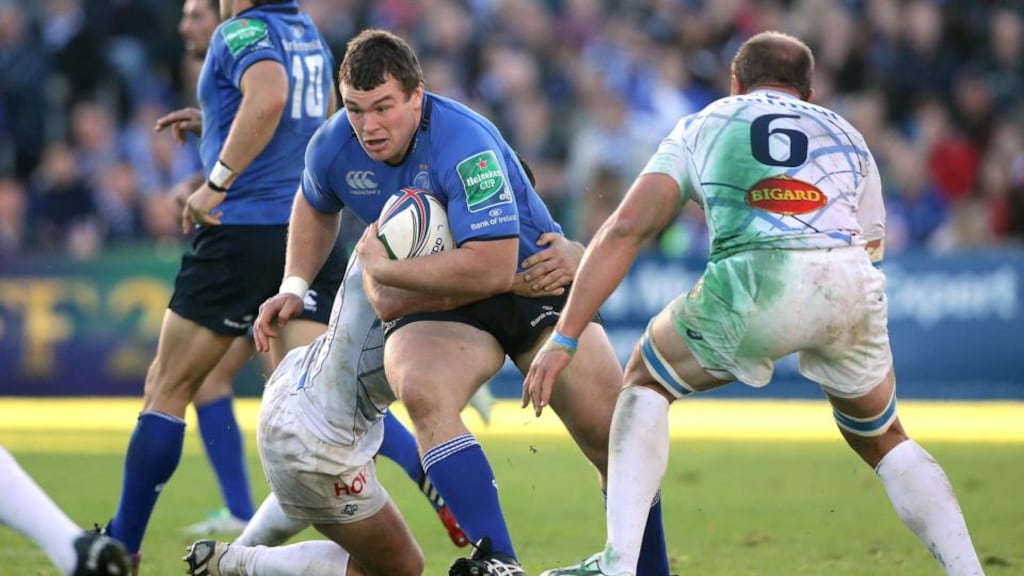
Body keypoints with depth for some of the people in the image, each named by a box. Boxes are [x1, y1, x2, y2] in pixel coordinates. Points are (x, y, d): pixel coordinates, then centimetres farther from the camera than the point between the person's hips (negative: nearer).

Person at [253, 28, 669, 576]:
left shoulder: (465, 144, -29)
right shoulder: (332, 148, -8)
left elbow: (492, 267, -34)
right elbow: (315, 207, 19)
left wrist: (382, 267, -27)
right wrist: (294, 288, 8)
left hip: (532, 280, -3)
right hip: (442, 305, 3)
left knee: (614, 438, -12)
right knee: (420, 390, -33)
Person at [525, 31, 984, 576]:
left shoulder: (701, 127, 28)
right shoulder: (849, 138, 35)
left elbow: (624, 231, 18)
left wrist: (563, 339, 18)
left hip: (753, 284, -2)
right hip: (853, 284, 2)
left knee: (646, 382, 24)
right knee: (882, 440, 28)